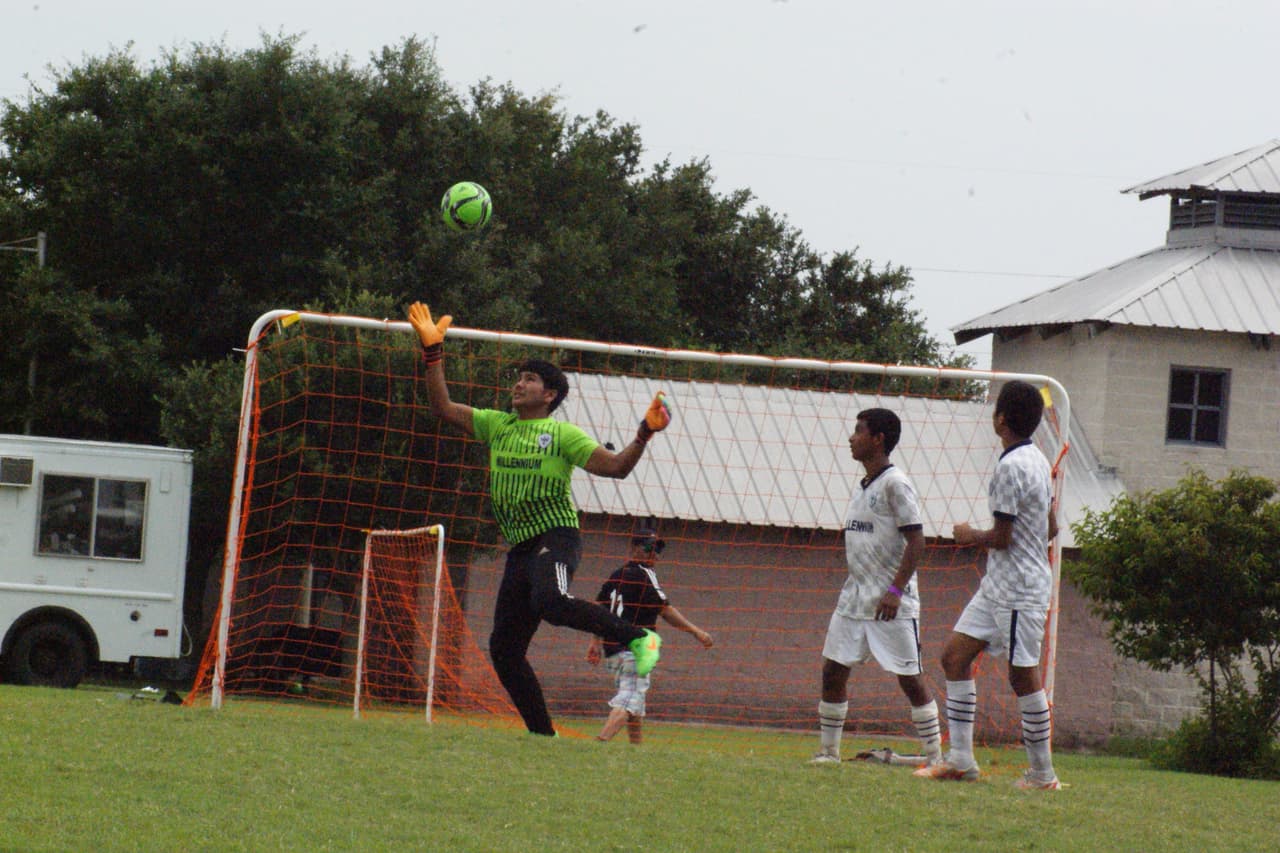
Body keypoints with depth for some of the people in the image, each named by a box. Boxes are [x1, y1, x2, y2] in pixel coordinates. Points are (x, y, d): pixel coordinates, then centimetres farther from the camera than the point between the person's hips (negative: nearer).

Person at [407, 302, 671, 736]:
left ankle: (638, 638, -23)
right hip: (520, 548, 7)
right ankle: (543, 734, 9)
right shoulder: (497, 425, 17)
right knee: (504, 650, 2)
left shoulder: (562, 434, 1)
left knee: (549, 601, -38)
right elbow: (442, 407, 15)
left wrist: (644, 434, -20)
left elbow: (615, 467, -5)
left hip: (556, 536, -7)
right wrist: (432, 350, 8)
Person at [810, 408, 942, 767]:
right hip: (854, 600, 8)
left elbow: (916, 541, -16)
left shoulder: (895, 484, -12)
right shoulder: (862, 487, 14)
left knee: (911, 678, -4)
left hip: (892, 605, -8)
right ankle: (829, 751, 15)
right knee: (833, 670, 6)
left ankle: (935, 758, 1)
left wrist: (895, 591, -21)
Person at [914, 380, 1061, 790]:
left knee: (1023, 675, -2)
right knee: (955, 656, 7)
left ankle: (1043, 774, 6)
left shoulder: (1011, 467, -18)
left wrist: (970, 536, 0)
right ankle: (961, 759, 7)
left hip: (1019, 590, -10)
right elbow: (1051, 528, 18)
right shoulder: (1038, 461, 11)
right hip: (998, 586, 10)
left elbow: (1002, 537, -17)